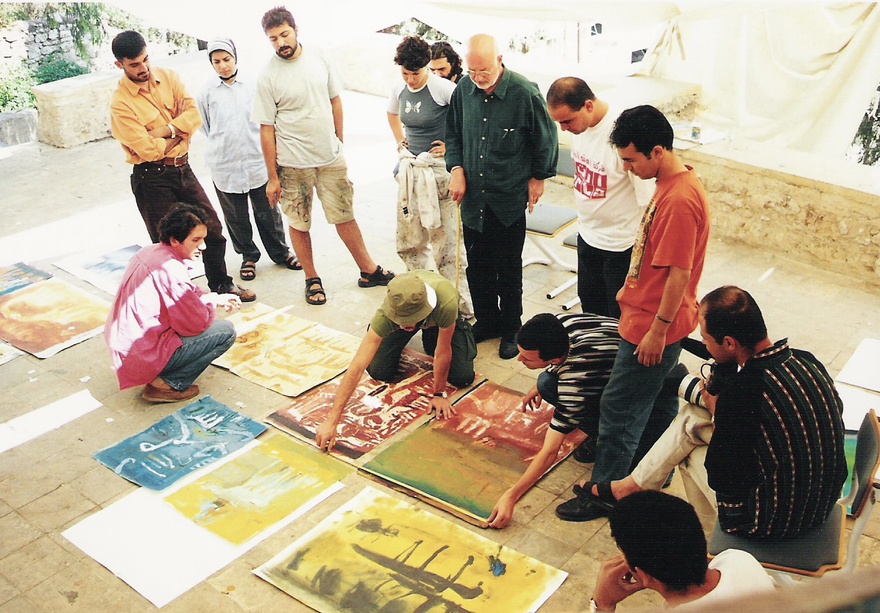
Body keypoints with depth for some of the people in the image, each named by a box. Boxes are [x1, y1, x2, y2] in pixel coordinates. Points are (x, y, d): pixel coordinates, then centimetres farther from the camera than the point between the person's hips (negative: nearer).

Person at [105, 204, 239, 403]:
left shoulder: (149, 252, 5)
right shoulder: (170, 269, -24)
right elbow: (197, 323, -19)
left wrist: (215, 298, 10)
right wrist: (212, 303, 0)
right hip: (143, 356, -10)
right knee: (225, 331, -7)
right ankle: (167, 385, -3)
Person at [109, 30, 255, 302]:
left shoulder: (168, 78, 3)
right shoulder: (120, 103, -14)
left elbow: (194, 116, -7)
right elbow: (148, 150, -20)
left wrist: (165, 131, -19)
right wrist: (179, 132, -7)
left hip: (183, 169, 6)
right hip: (152, 179, -5)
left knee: (212, 228, 14)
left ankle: (221, 284, 34)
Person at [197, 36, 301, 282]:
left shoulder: (252, 87, -1)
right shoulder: (207, 94, 0)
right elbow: (206, 128, 14)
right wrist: (223, 145, 11)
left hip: (257, 163, 0)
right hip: (225, 167, 1)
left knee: (267, 213, 9)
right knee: (236, 218, 10)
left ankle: (280, 252, 27)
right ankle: (248, 257, 27)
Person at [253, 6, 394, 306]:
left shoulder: (319, 58, -1)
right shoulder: (268, 77, -11)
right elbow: (267, 129, -9)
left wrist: (339, 141, 12)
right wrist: (272, 177, -9)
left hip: (331, 157, 3)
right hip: (293, 164, -3)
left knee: (345, 216, 11)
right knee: (299, 224, 8)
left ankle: (369, 271, 23)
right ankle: (312, 280, 24)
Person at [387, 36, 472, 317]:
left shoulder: (442, 88, -15)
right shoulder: (399, 90, 7)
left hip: (439, 169, -7)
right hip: (410, 169, 7)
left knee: (446, 240, -5)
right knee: (408, 238, 14)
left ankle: (461, 306, 5)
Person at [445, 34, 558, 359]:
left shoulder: (525, 93, -14)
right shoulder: (463, 91, -2)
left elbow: (546, 139, -2)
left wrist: (538, 177, 4)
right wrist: (457, 169, 1)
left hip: (510, 199, -4)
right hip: (473, 196, 4)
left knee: (509, 268, 7)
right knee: (477, 265, 13)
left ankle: (510, 329, 24)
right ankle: (486, 321, 32)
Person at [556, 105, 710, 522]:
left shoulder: (680, 200, -27)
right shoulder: (671, 183, 5)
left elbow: (680, 273, -25)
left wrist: (657, 331, -20)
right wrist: (631, 288, 20)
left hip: (652, 326, -10)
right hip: (651, 318, 10)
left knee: (619, 410, 1)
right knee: (659, 398, 23)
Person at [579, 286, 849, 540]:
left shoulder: (741, 393, -31)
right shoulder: (806, 360, -7)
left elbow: (722, 479, -19)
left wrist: (715, 408, -6)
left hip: (772, 524, -7)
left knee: (689, 452, 13)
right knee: (693, 415, 11)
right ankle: (634, 485, 29)